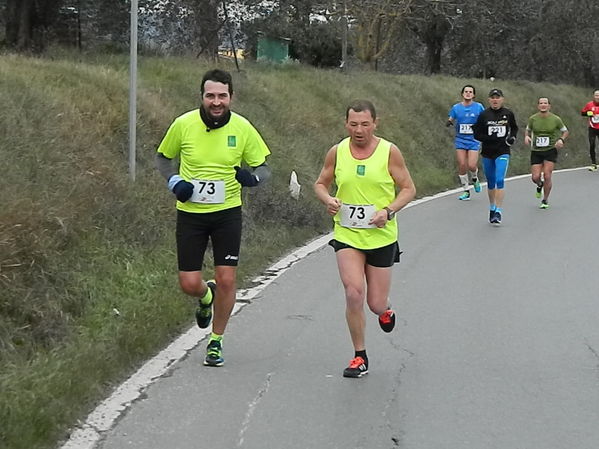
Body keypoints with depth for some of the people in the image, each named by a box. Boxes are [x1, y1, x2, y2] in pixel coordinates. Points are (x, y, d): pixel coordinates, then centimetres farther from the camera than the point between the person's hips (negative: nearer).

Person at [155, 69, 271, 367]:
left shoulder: (242, 128, -7)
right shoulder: (183, 124, -8)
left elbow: (263, 167, 3)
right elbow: (162, 157, 9)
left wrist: (252, 177, -20)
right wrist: (174, 181, -10)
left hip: (228, 212, 0)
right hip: (190, 213, 0)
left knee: (226, 280, -4)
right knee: (189, 284, -2)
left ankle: (216, 342, 18)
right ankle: (206, 296, 38)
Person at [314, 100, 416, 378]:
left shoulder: (389, 152, -6)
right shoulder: (337, 152, -1)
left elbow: (408, 188, 0)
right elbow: (320, 184, 12)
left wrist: (389, 211, -17)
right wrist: (328, 200, -11)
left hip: (381, 237, -1)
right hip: (346, 235, 1)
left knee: (376, 303, 4)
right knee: (353, 292, -17)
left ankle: (385, 310, 45)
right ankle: (360, 357, 0)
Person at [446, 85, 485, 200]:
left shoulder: (479, 107, 0)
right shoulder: (456, 107, 4)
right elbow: (450, 120, 9)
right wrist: (449, 122, -13)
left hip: (474, 140, -2)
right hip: (460, 140, 2)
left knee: (472, 166, -13)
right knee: (462, 165, -3)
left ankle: (474, 179, 23)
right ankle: (466, 191, 10)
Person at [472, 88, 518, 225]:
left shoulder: (508, 114, 0)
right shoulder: (484, 115, -3)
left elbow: (514, 128, 19)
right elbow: (477, 134, -4)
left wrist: (513, 137, -1)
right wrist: (491, 138, -17)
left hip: (502, 152, -1)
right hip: (487, 153, 2)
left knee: (500, 181, -16)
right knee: (490, 183, 12)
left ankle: (499, 211, -16)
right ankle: (492, 208, 30)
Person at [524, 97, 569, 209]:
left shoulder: (555, 119, -5)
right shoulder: (533, 119, -2)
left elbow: (565, 131, 8)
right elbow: (528, 130, 16)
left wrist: (561, 140, -11)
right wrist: (526, 137, -6)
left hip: (551, 150, -1)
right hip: (536, 151, 2)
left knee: (547, 176, -9)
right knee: (535, 177, -6)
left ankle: (545, 200, 11)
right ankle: (540, 185, 34)